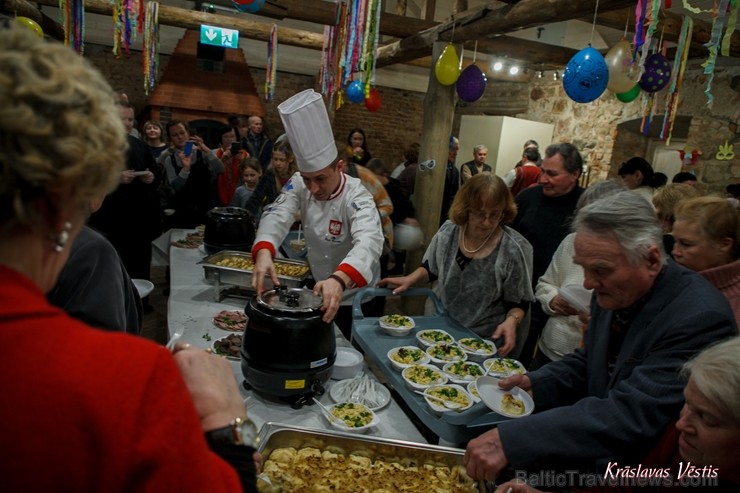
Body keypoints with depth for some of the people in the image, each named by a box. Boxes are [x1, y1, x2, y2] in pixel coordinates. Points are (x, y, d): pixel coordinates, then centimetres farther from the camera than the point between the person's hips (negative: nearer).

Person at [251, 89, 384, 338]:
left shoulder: (356, 198, -29)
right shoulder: (300, 184, -12)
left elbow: (369, 241, -47)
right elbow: (277, 215, -25)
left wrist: (338, 279, -67)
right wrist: (263, 252, -48)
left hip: (355, 299, -5)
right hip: (317, 289, 5)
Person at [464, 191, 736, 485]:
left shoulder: (701, 318, -26)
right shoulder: (614, 292, -4)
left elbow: (630, 416, -33)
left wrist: (511, 439, -37)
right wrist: (536, 383, -9)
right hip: (600, 447, 6)